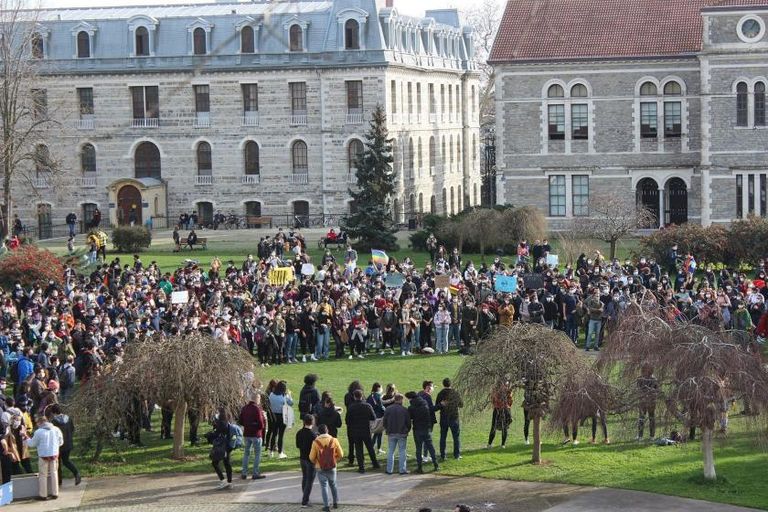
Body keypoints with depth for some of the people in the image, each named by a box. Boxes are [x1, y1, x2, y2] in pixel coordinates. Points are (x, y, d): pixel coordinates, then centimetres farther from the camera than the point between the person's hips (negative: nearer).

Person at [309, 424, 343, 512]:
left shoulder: (316, 442, -13)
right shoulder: (334, 440, -8)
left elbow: (312, 457, -8)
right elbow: (340, 454, -2)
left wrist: (316, 463, 13)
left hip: (320, 468, -2)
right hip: (332, 467, 2)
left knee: (324, 486, 4)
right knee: (333, 485, 21)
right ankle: (336, 503, 27)